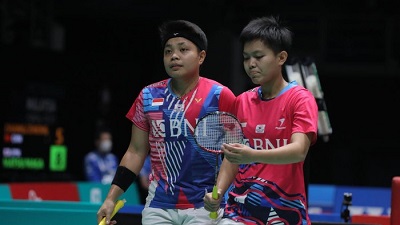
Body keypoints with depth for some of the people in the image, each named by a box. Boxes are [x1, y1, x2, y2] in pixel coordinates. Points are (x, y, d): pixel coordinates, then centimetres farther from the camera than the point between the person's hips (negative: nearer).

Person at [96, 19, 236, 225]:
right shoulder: (148, 96, 6)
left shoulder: (219, 96, -5)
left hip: (204, 207, -3)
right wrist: (111, 198, 4)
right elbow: (136, 152, 11)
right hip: (158, 207, 3)